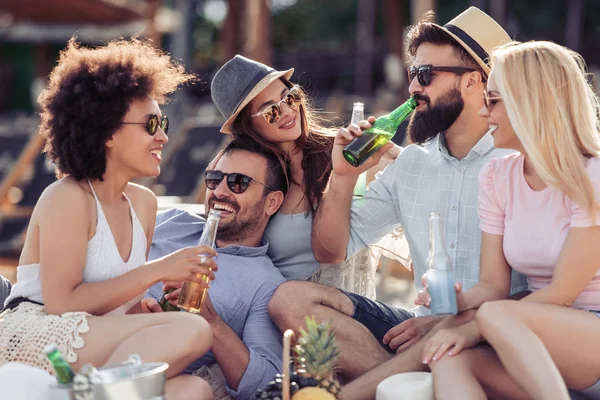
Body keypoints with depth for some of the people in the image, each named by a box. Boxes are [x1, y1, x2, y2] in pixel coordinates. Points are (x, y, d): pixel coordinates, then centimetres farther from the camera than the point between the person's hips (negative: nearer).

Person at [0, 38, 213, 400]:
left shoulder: (143, 203, 17)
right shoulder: (67, 198, -5)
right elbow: (61, 303, -14)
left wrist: (148, 305, -4)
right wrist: (157, 271, -14)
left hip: (94, 361, 7)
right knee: (191, 332, -27)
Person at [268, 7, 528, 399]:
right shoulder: (411, 164, 14)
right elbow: (332, 252, 17)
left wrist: (450, 322, -22)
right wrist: (344, 175, 2)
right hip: (424, 326, 6)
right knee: (291, 298, -14)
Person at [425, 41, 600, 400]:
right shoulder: (497, 177, 8)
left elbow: (560, 294, -14)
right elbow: (493, 285, 3)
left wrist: (473, 328, -19)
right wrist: (455, 306, -19)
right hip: (545, 344, 5)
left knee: (495, 315, -32)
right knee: (451, 360, -26)